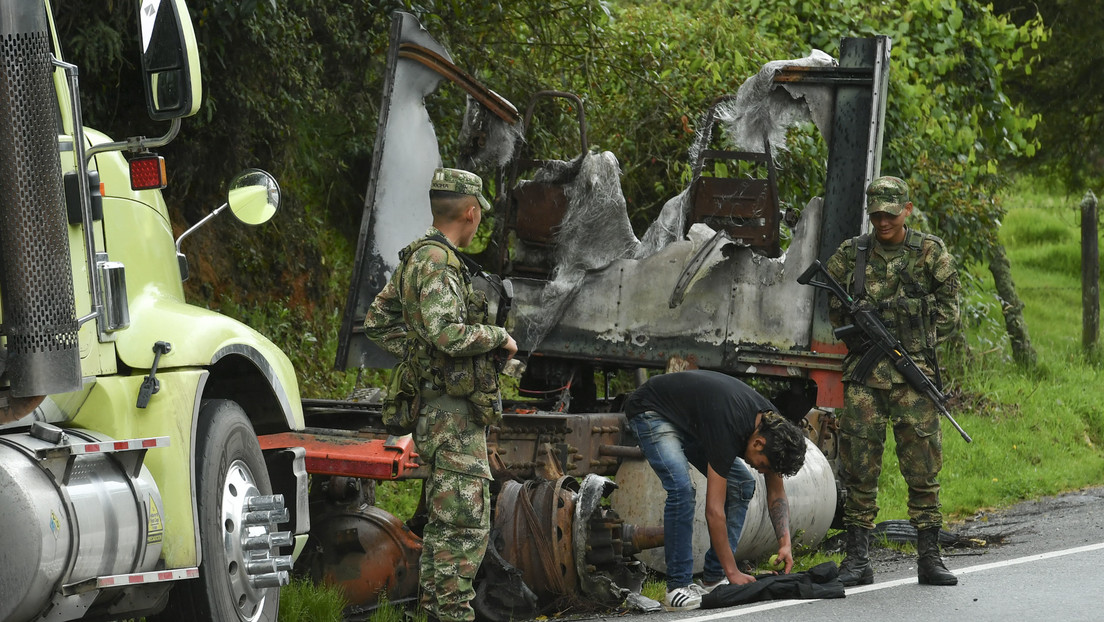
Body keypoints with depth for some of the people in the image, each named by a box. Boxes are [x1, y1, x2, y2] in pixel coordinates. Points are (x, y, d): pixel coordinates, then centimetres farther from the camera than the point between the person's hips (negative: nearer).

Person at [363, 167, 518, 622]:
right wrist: (499, 336, -14)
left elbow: (377, 323, 23)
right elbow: (447, 332, -30)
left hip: (437, 412, 10)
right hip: (455, 417, -10)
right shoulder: (438, 263, -17)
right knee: (465, 525, -9)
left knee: (443, 524, 15)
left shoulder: (414, 260, 14)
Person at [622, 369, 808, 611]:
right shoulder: (728, 430, -38)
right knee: (681, 488, -29)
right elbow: (714, 510, -35)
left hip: (691, 418, 9)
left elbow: (776, 493, 0)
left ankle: (713, 579, 1)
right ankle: (678, 587, -21)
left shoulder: (773, 425, -15)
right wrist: (733, 573, -32)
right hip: (651, 410, -9)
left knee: (741, 484, -3)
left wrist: (785, 544, -13)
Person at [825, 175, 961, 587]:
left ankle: (930, 557, 5)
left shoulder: (930, 253, 4)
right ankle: (857, 561, 3)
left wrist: (923, 343, -2)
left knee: (922, 465, -1)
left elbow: (948, 308, 8)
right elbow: (833, 307, 18)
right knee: (859, 466, -1)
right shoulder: (851, 254, 7)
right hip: (864, 372, 1)